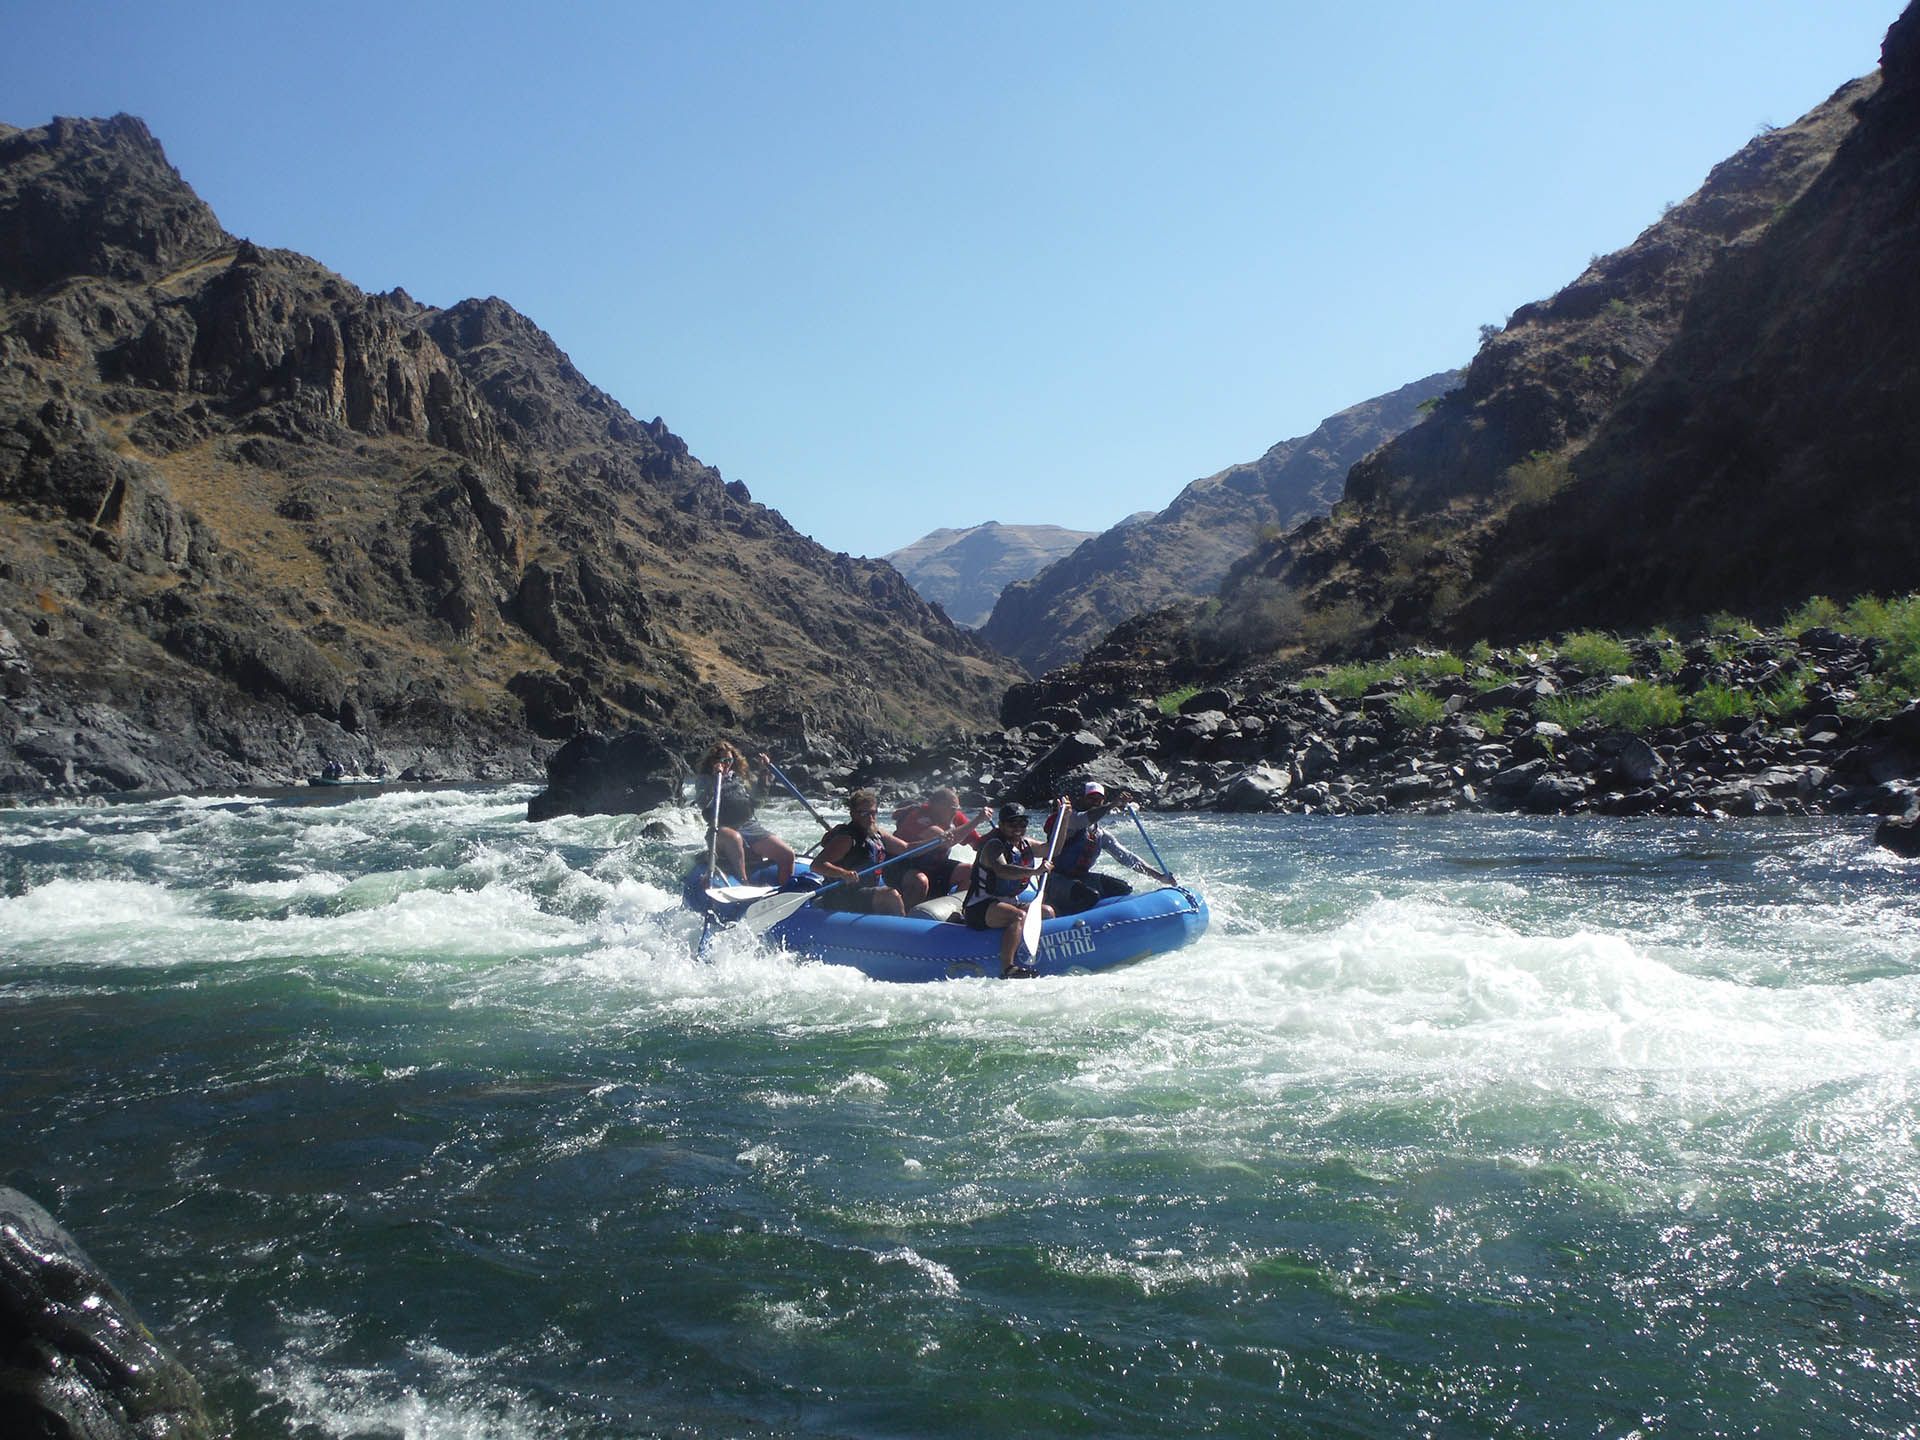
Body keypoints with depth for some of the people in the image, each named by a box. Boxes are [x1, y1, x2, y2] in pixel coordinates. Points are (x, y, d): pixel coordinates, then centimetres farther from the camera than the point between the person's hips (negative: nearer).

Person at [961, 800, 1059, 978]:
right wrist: (1035, 872, -49)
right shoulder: (993, 845, -15)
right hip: (980, 908, -9)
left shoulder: (1024, 844, 12)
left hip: (1008, 903, 9)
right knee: (1019, 916, -34)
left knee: (1047, 912, -2)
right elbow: (1001, 870, -36)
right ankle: (1007, 968, -44)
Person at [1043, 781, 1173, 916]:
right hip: (1056, 882, -8)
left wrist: (1158, 875, 4)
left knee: (1124, 889, -3)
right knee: (1090, 895, -33)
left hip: (1081, 878, 8)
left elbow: (1125, 856, 12)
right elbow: (1083, 819, -34)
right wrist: (1112, 804, -43)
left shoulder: (1101, 834, 12)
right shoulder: (1069, 817, -9)